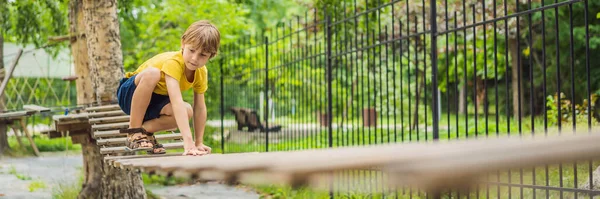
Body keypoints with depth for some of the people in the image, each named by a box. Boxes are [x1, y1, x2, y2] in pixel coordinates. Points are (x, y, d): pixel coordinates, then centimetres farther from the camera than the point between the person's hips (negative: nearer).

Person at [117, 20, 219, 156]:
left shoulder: (202, 73, -10)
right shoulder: (173, 62, -33)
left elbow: (200, 108, -6)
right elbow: (176, 101, -44)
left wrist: (199, 143, -11)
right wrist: (188, 141, -52)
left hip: (155, 101, 5)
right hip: (130, 93, -5)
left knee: (187, 111, -27)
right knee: (152, 73, -38)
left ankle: (146, 129, -3)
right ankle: (134, 131, -23)